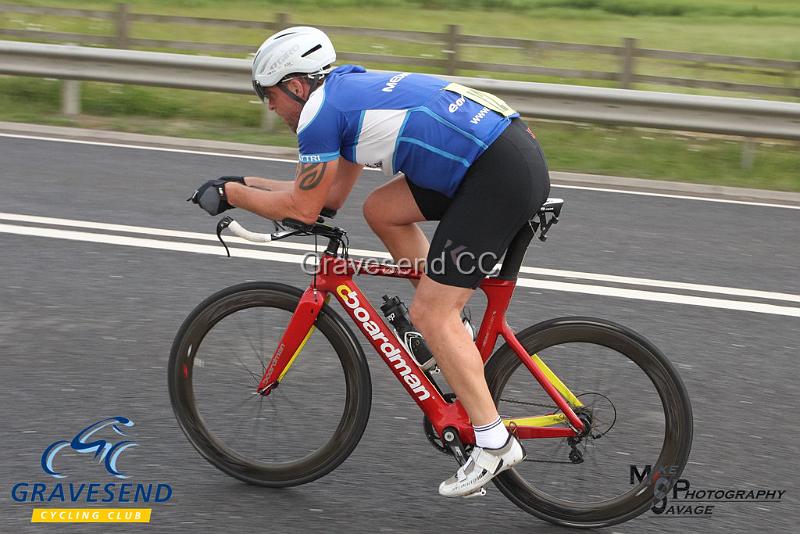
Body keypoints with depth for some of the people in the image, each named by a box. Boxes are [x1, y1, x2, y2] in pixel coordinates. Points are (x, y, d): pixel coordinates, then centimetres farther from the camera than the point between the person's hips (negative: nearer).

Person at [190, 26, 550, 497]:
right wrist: (246, 182, 28)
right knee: (382, 210, 16)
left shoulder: (320, 110, -5)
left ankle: (494, 444, 1)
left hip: (502, 175, -10)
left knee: (429, 314, -5)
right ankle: (453, 331, 20)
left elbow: (303, 208, -2)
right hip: (511, 146, 10)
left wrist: (231, 194, 11)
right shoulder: (352, 88, 23)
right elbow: (332, 194, 26)